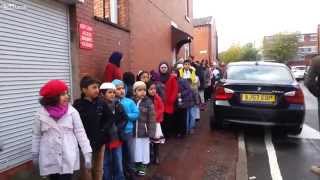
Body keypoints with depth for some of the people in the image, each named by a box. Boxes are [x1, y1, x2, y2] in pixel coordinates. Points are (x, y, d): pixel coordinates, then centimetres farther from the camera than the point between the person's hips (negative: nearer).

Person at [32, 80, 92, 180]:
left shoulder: (72, 111, -7)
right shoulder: (41, 114, -3)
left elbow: (80, 132, -7)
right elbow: (36, 136, 7)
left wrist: (87, 153, -11)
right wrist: (35, 155, 14)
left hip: (68, 159, -1)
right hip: (50, 160, 2)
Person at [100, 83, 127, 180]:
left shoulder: (117, 105, -1)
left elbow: (124, 119, 4)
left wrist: (119, 128, -7)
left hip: (116, 138, 2)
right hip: (104, 140, -2)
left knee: (118, 165, 13)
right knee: (106, 165, 13)